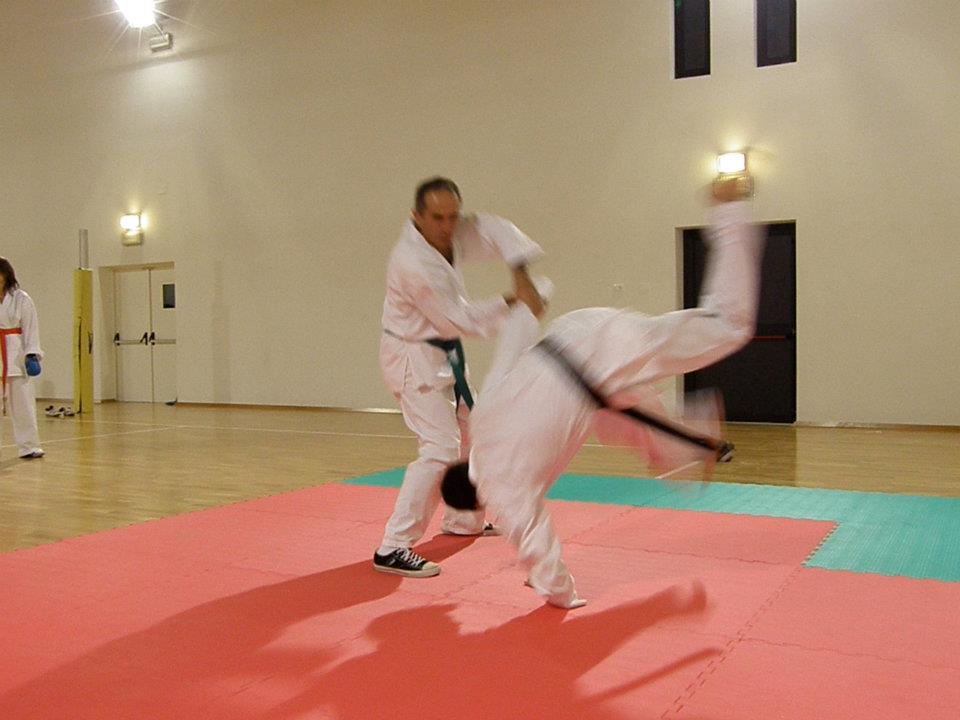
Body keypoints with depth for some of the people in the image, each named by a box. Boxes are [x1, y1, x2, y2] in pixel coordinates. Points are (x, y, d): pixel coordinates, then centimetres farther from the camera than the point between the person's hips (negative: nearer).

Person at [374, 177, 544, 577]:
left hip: (441, 355, 10)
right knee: (440, 447, -18)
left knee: (465, 435, 22)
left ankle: (462, 520, 40)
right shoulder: (415, 263, -29)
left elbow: (491, 231, -3)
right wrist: (510, 305, -15)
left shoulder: (449, 235, -4)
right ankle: (393, 549, -14)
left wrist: (522, 266, -21)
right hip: (414, 360, -10)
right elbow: (458, 319, -23)